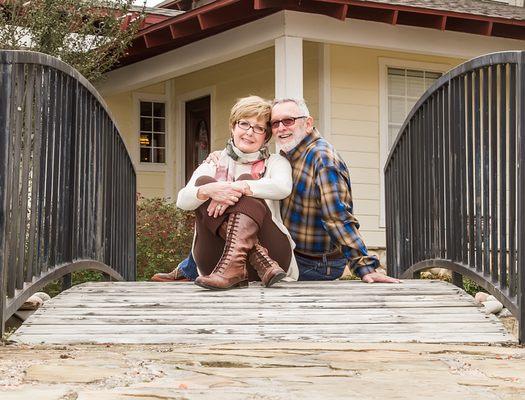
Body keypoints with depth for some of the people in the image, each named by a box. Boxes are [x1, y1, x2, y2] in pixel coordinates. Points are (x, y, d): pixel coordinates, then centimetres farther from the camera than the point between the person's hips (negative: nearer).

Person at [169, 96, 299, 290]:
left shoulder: (275, 162, 16)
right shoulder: (211, 167, 18)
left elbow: (283, 187, -11)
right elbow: (182, 201, -3)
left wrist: (239, 188, -25)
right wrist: (209, 190, -26)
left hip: (272, 251, -1)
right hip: (215, 260, 2)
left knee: (247, 180, -17)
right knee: (203, 182, -15)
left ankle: (234, 262, -43)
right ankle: (262, 263, -33)